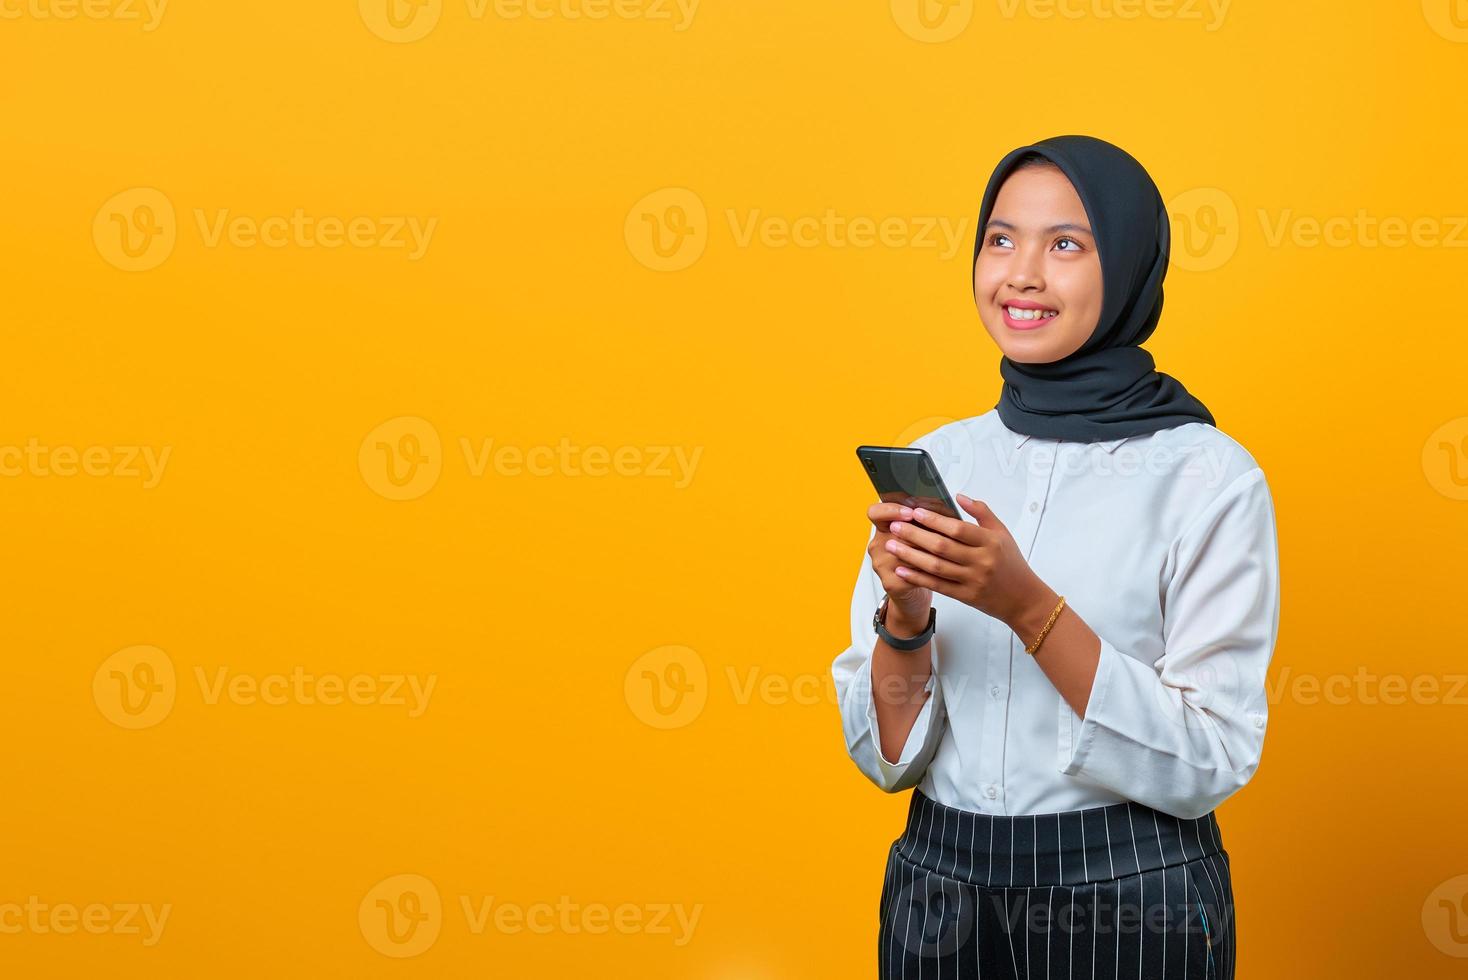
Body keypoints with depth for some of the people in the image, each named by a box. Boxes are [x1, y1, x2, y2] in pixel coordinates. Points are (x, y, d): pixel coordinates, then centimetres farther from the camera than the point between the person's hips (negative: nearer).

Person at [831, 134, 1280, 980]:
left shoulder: (1209, 478, -10)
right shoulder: (936, 461, 1)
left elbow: (1209, 764, -15)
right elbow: (884, 751, 1)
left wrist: (1027, 606, -24)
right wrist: (904, 617, -18)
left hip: (1129, 905, -4)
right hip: (939, 886, 4)